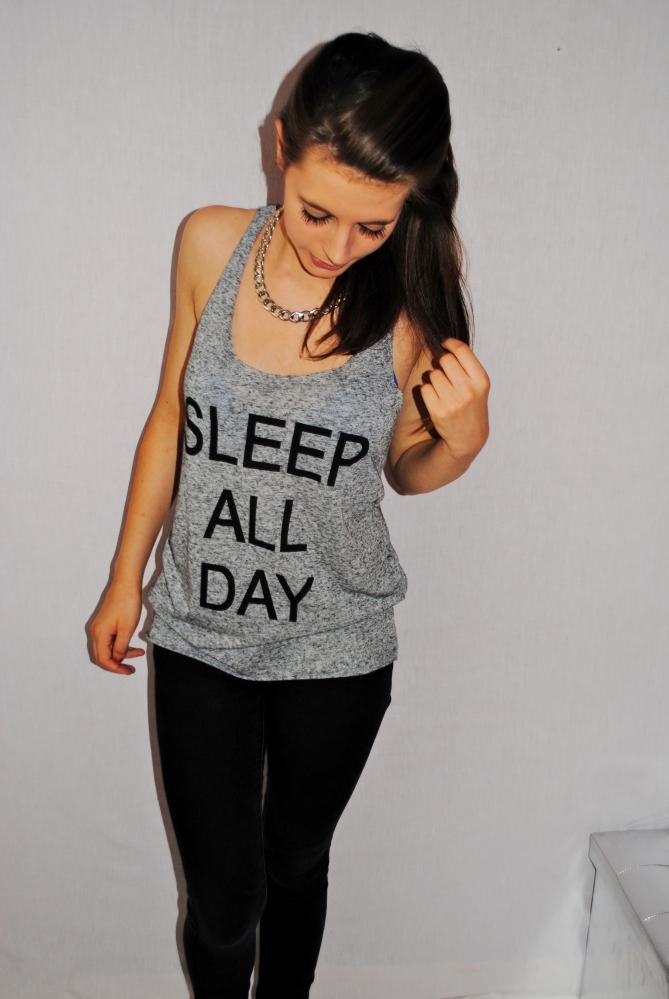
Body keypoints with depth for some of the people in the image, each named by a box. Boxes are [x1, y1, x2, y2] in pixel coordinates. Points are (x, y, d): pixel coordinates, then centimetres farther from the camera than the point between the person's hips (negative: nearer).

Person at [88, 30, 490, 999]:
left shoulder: (417, 300, -14)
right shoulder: (212, 245, -11)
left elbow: (402, 470, 1)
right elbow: (172, 419, 1)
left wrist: (462, 439, -22)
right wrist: (125, 580, 7)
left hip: (337, 653, 0)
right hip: (199, 637, 1)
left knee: (296, 864, 23)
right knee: (221, 903, 11)